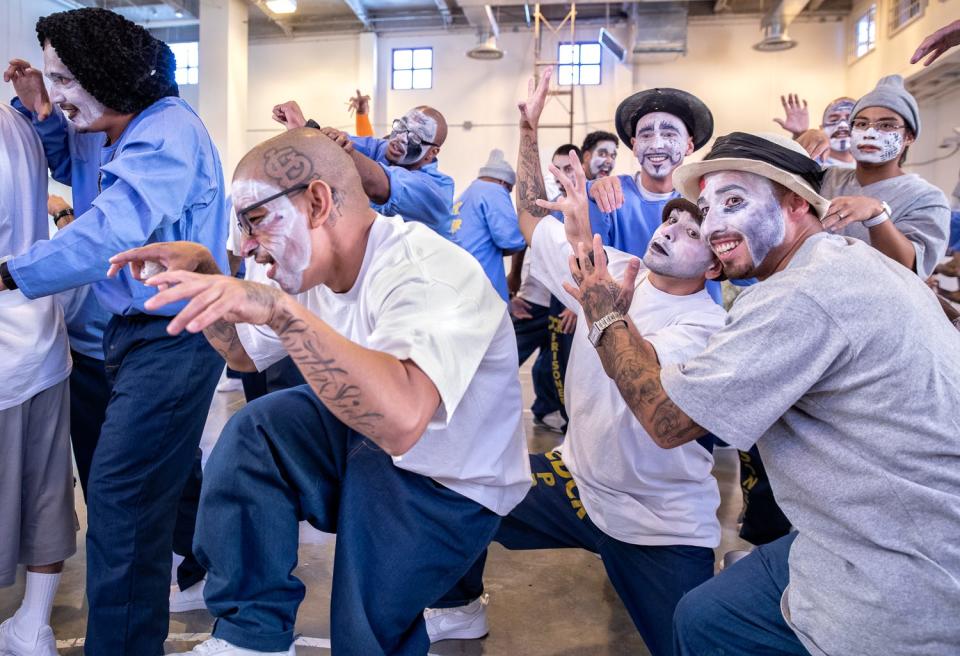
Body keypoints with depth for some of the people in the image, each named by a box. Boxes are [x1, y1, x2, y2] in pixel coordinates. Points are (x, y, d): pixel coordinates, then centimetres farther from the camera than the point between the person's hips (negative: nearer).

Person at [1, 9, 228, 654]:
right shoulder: (127, 134, 12)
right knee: (168, 468, 23)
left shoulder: (166, 133, -19)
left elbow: (112, 232, -33)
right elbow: (77, 174, 31)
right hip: (144, 329, 10)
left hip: (172, 337, -10)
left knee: (119, 495, -10)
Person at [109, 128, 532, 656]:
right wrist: (203, 273, -4)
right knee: (253, 432, -12)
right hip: (365, 442, 7)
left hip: (450, 488, -7)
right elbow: (246, 354, 12)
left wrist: (281, 308, -49)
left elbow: (400, 419, -47)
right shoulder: (318, 269, -4)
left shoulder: (427, 272, -30)